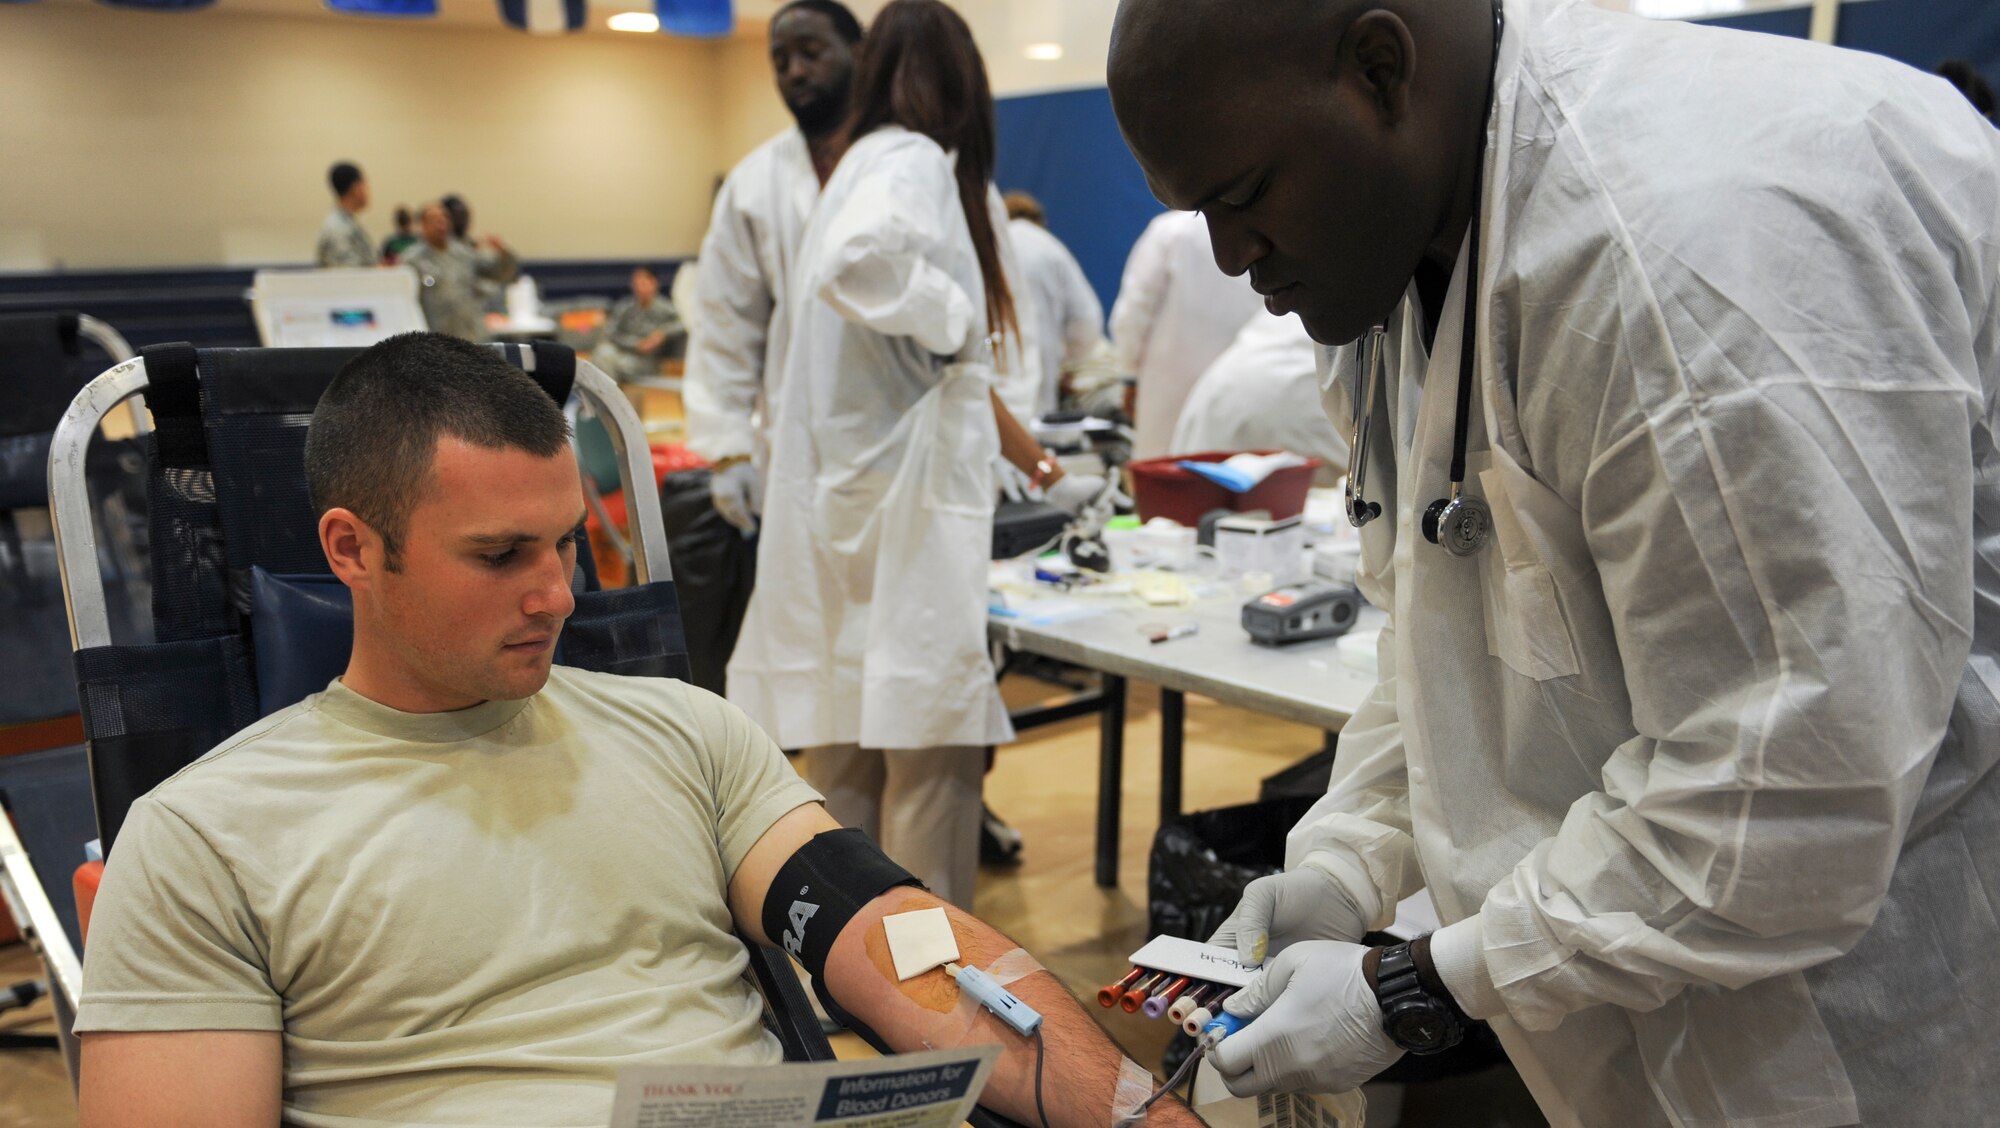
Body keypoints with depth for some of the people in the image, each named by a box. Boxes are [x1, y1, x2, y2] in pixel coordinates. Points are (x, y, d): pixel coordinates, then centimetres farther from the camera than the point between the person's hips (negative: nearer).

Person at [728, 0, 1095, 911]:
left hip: (849, 508, 9)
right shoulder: (911, 163, -7)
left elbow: (959, 378, 26)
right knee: (934, 756, -2)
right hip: (901, 506, -9)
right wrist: (953, 317, -13)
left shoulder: (873, 162, 20)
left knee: (849, 750, 14)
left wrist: (1048, 475, 33)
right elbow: (854, 261, -33)